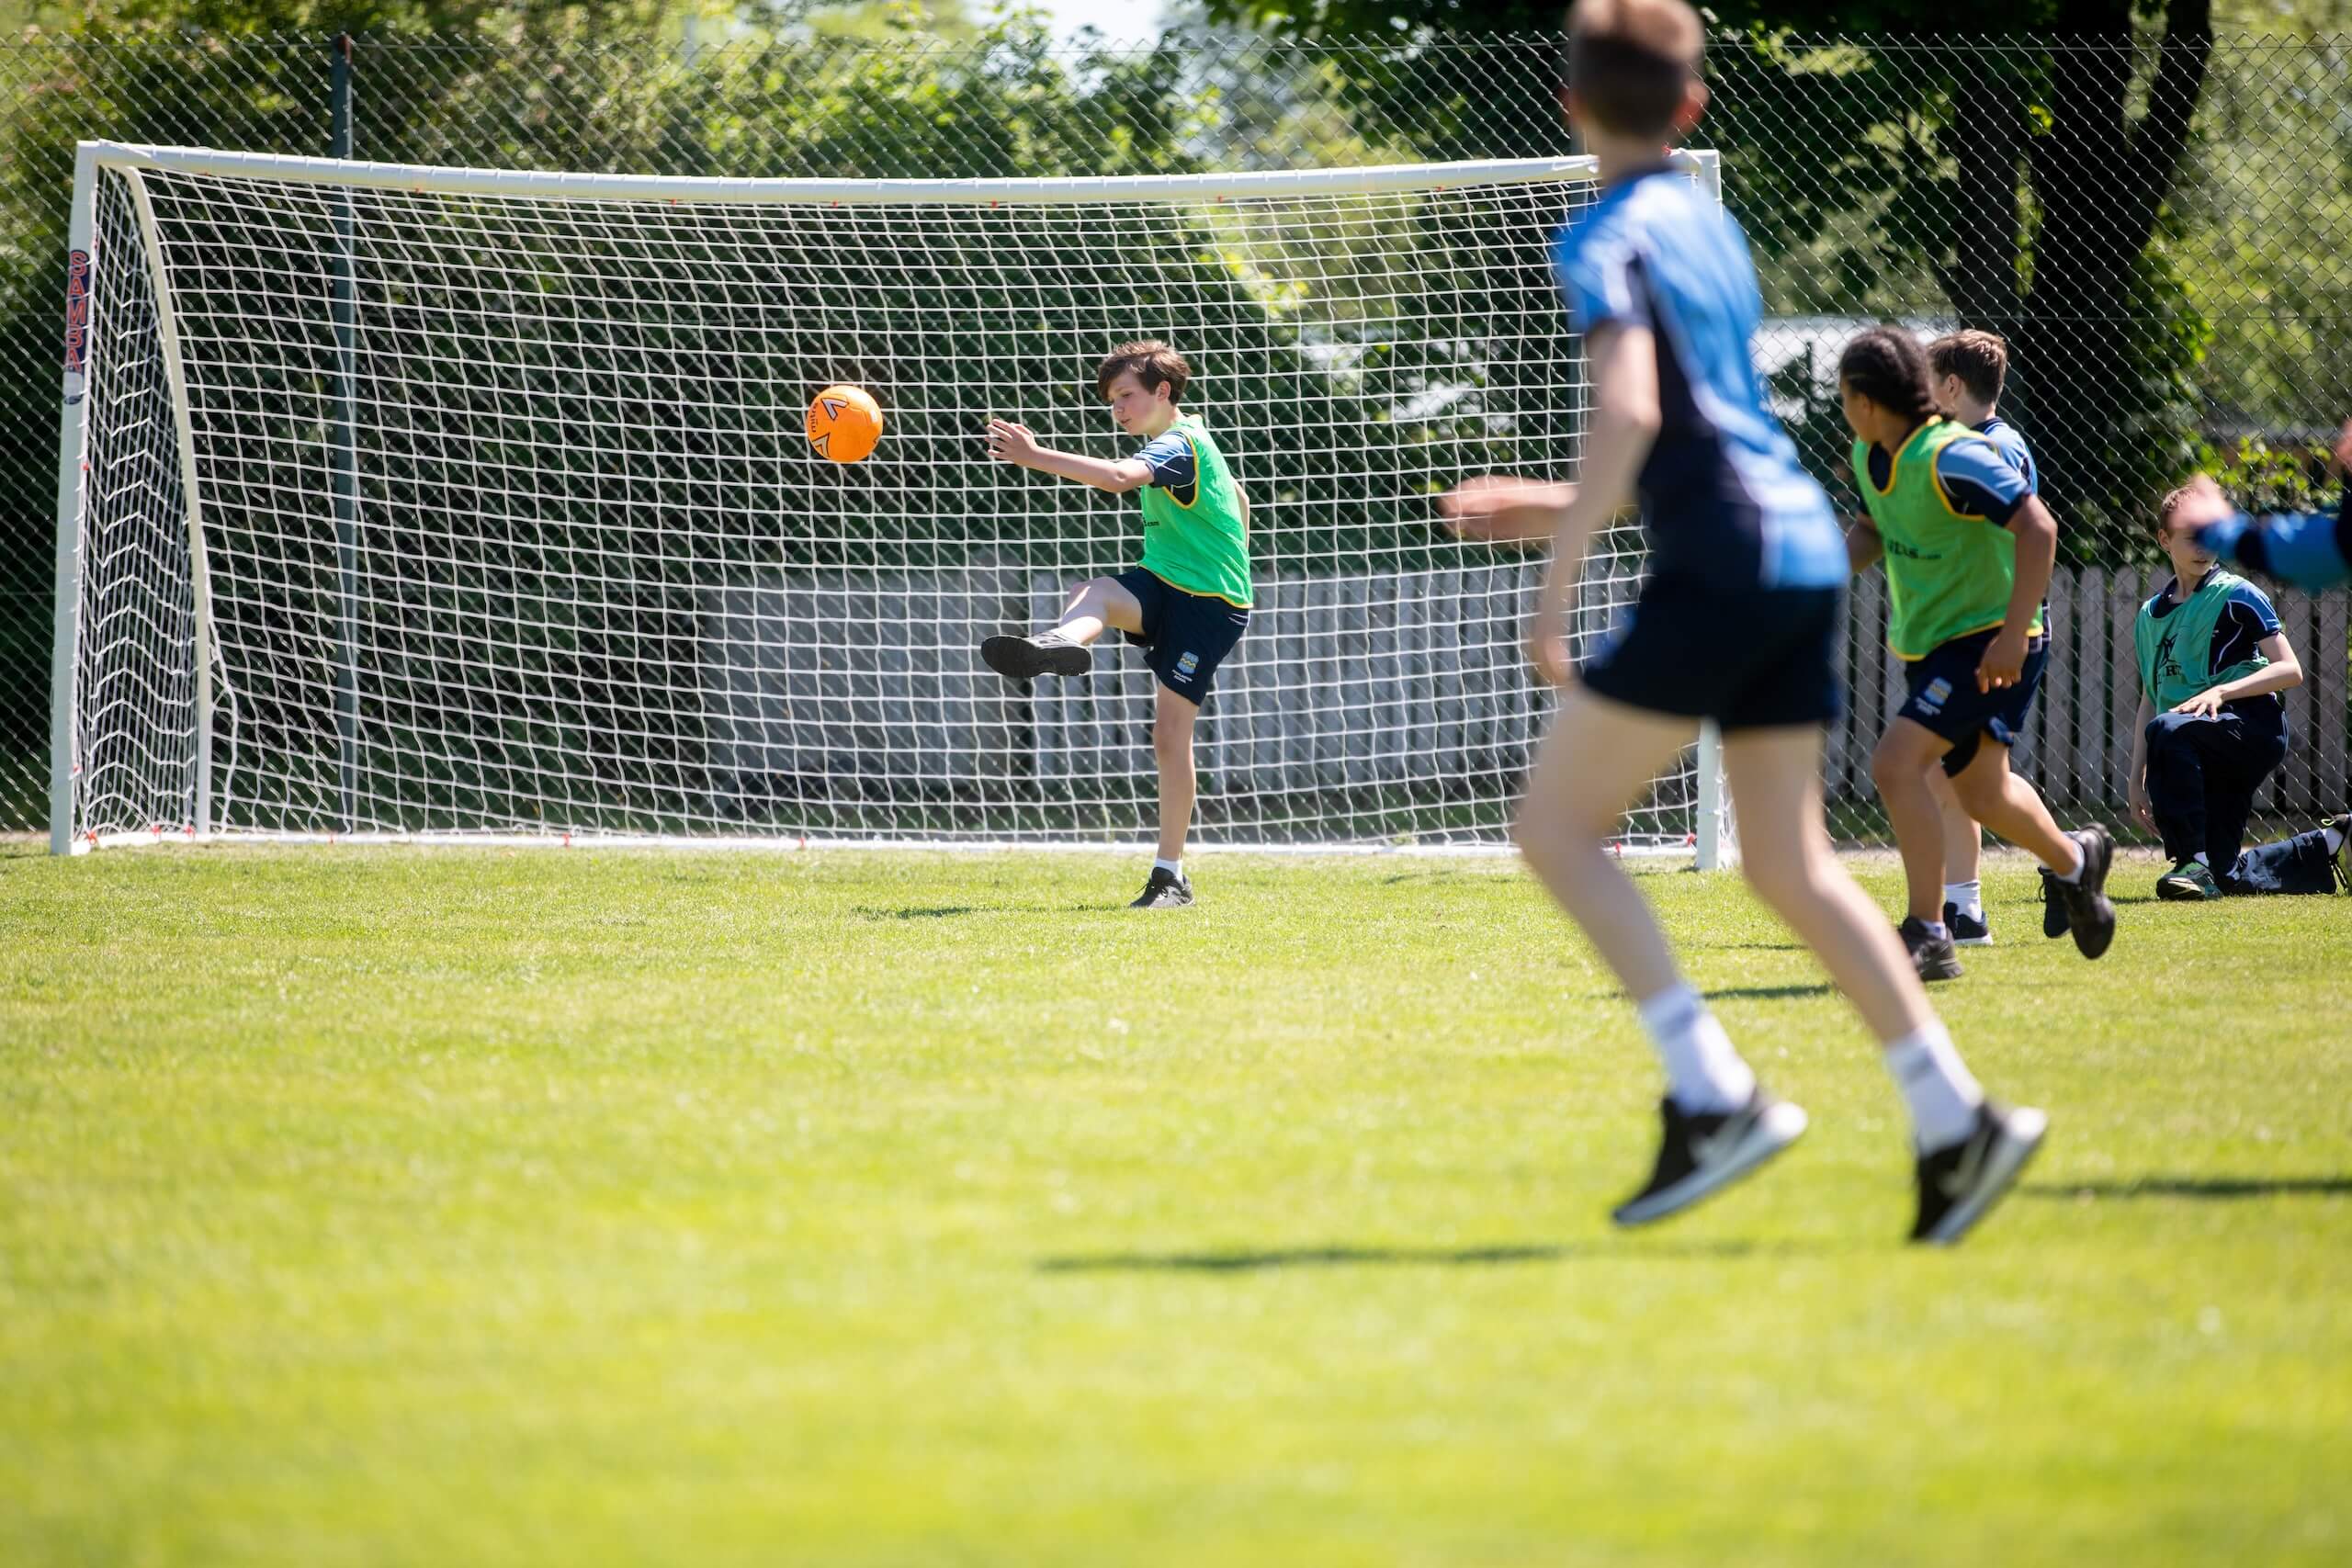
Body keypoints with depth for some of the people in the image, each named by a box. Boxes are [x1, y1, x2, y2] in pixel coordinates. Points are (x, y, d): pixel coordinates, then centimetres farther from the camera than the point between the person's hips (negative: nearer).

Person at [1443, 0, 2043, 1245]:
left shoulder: (1605, 239, -6)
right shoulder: (1707, 223, 20)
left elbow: (1629, 411, -21)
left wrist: (1559, 577, -18)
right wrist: (1567, 510, 31)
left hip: (1718, 568, -8)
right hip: (1804, 550, 8)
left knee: (1556, 827, -1)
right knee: (1788, 864, 9)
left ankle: (1714, 1095, -13)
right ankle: (1954, 1120, -1)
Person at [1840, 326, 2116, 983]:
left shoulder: (1951, 459, -25)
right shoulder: (1870, 458, 2)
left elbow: (2038, 528, -27)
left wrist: (2014, 636, -31)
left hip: (1987, 643, -9)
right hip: (1927, 644, 9)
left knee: (1895, 763, -22)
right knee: (1982, 793, 21)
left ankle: (1928, 936, -16)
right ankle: (2074, 858, 51)